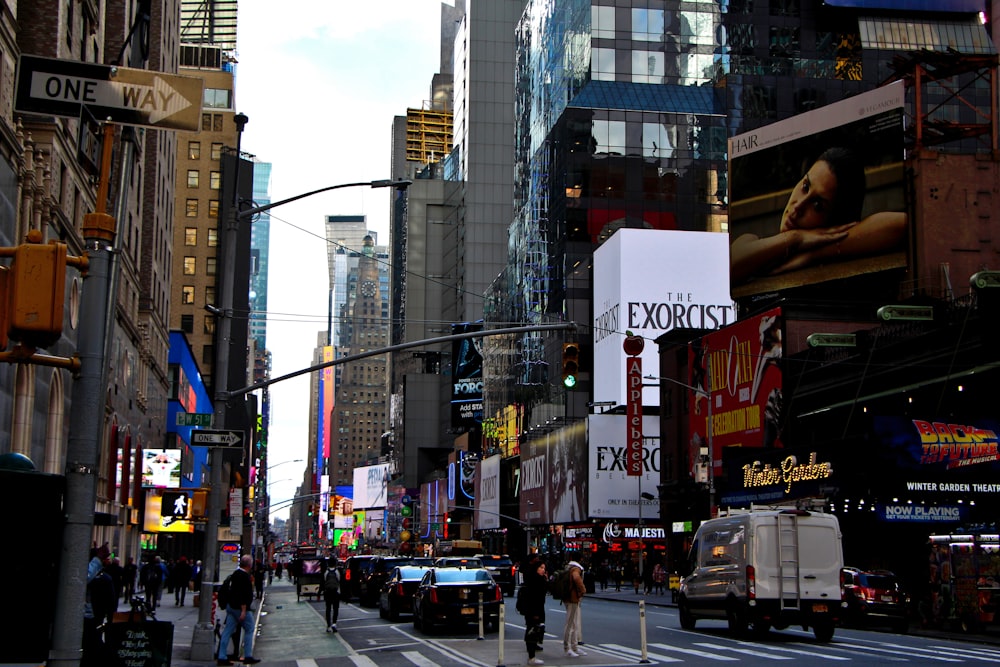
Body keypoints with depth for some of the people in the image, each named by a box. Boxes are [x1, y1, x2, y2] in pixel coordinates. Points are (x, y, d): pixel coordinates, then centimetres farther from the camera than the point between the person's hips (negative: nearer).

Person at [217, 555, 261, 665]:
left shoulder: (236, 573, 11)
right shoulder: (245, 576, -18)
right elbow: (244, 594, -23)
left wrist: (250, 582, 23)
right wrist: (243, 610, -24)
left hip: (231, 606, 9)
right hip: (240, 607, -9)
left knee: (228, 631, 6)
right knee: (249, 630, 4)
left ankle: (221, 657, 5)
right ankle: (248, 656, 8)